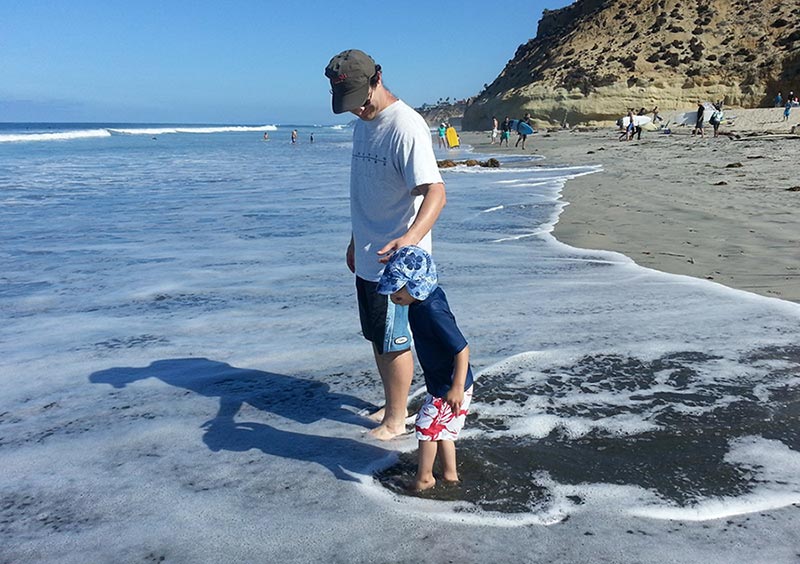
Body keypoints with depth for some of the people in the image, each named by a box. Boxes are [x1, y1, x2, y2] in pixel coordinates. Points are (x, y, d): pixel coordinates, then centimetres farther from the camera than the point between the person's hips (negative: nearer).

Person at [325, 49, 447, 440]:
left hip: (394, 261, -9)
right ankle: (391, 405, 36)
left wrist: (410, 238, -47)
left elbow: (435, 193, -30)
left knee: (394, 342, 4)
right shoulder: (364, 123, 10)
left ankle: (395, 421, 20)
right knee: (376, 338, 19)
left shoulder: (406, 127, -20)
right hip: (368, 258, 9)